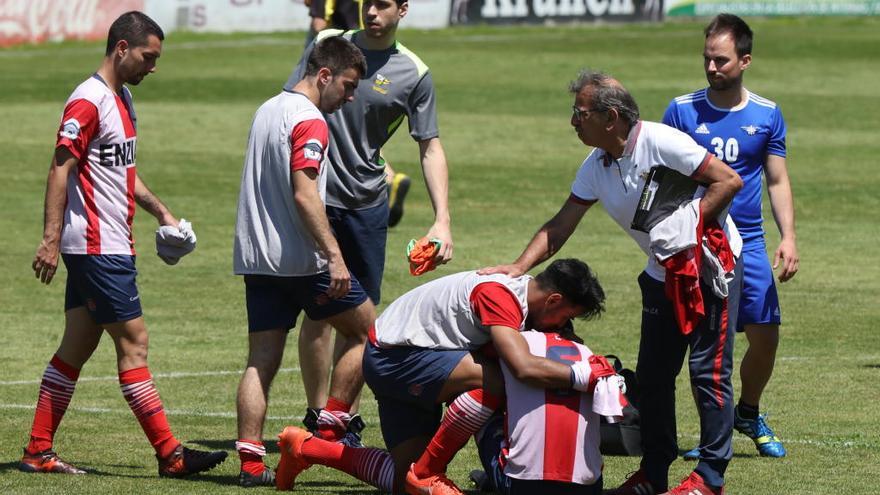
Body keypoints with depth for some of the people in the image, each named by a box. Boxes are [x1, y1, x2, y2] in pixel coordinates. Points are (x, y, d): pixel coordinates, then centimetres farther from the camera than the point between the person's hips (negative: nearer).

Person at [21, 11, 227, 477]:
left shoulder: (122, 99, 16)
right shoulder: (88, 101, -15)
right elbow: (60, 170, -18)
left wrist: (161, 212, 23)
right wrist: (51, 240, -22)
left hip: (111, 243, 10)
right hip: (97, 246, -10)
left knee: (78, 346, 10)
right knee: (133, 342, -7)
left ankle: (38, 452, 13)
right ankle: (170, 455, -6)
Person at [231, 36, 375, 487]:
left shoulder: (267, 110, 16)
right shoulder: (309, 122, -13)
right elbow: (304, 194, -22)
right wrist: (335, 256, -25)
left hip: (256, 259, 8)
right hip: (301, 259, -8)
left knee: (261, 361, 4)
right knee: (366, 329, 9)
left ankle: (250, 461, -3)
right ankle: (331, 430, 5)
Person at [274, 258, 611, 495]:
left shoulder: (523, 290, 3)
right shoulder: (500, 296, -27)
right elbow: (524, 368, -40)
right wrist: (585, 376, -33)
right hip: (391, 356, -10)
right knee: (493, 380, -30)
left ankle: (305, 448, 21)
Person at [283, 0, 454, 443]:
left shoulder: (413, 74, 0)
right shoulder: (328, 44, 3)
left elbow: (431, 149, 1)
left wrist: (442, 220, -9)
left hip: (367, 203, 1)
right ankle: (316, 415, 5)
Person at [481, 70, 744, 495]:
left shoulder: (661, 143, -23)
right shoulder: (596, 167, 0)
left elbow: (729, 181, -25)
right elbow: (560, 227, 3)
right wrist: (520, 266, -11)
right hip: (663, 273, 8)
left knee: (708, 370, -7)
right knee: (652, 375, 9)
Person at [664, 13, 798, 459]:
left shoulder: (766, 115, 4)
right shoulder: (682, 111, 0)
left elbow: (778, 181, 9)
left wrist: (788, 236, -3)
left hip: (748, 244, 2)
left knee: (765, 337, -2)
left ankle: (748, 414, 24)